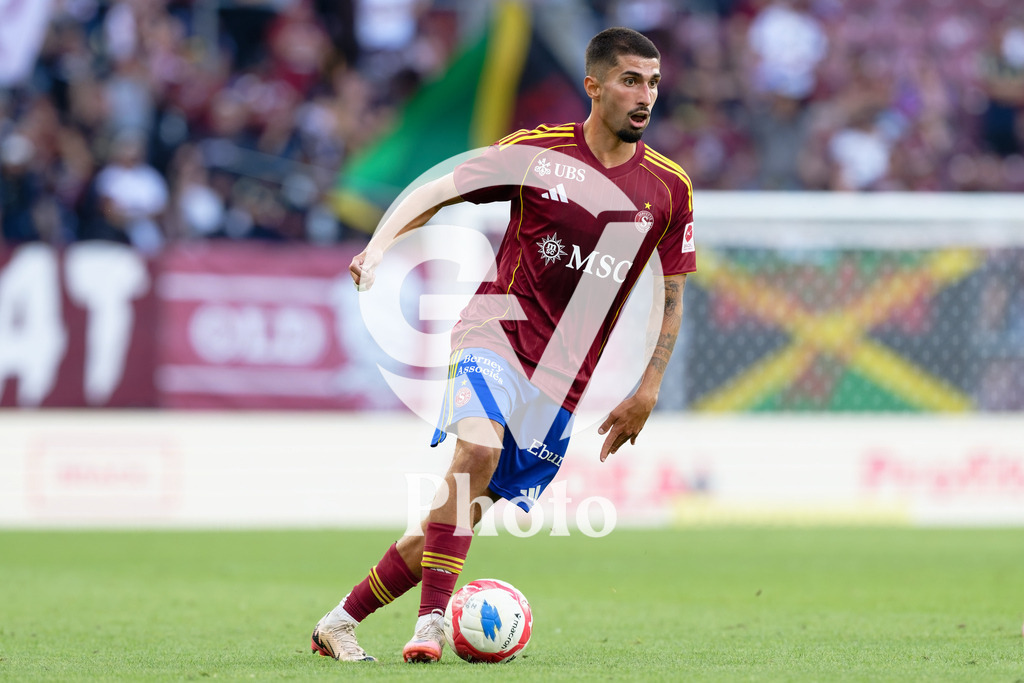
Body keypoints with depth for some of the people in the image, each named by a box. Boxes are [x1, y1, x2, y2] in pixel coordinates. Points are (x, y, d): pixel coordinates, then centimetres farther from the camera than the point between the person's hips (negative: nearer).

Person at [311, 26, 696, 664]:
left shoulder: (669, 187, 4)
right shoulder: (535, 151, -2)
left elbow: (672, 294, 13)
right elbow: (435, 193, 4)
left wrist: (647, 393, 6)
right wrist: (378, 247, -14)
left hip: (566, 374, 3)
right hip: (499, 327, -3)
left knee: (453, 523, 0)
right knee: (479, 445, -34)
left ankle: (340, 622, 16)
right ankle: (432, 622, -29)